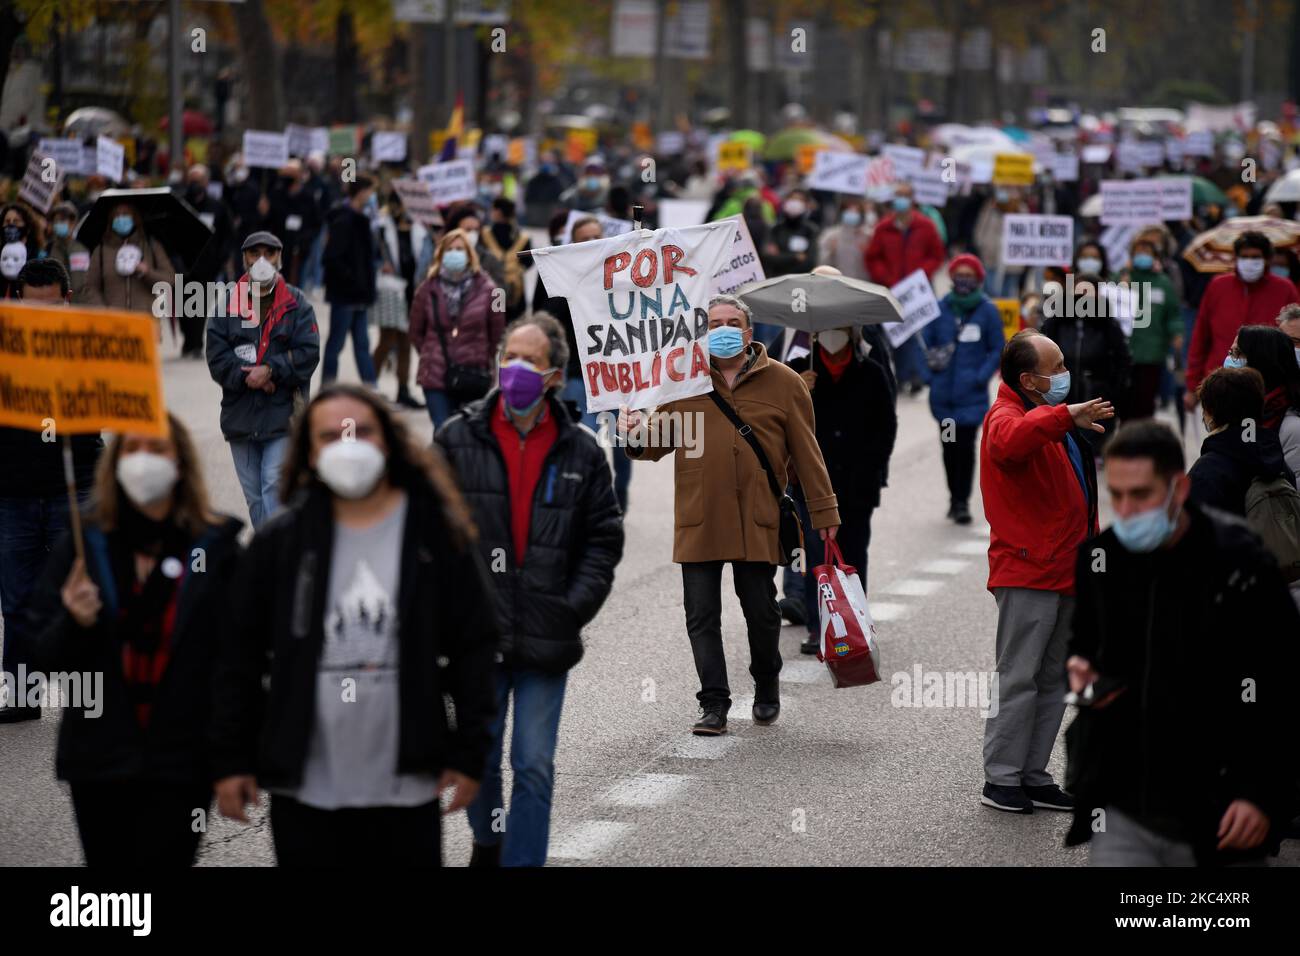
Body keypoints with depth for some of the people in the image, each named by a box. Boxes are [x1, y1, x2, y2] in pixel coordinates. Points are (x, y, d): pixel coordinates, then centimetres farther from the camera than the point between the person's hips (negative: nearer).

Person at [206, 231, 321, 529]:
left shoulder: (296, 304, 3)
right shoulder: (227, 305, 5)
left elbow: (308, 353, -5)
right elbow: (217, 358, -2)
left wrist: (270, 371, -16)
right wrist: (246, 377, -16)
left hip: (283, 414, -3)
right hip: (240, 413, 3)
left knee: (275, 484, -14)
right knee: (253, 492, 9)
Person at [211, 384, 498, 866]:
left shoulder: (438, 536, 1)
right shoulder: (280, 543, 3)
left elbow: (473, 650, 1)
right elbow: (242, 658, 5)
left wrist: (468, 755, -3)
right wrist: (232, 760, 2)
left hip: (405, 790, -1)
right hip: (305, 789, 1)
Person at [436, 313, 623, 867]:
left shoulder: (580, 452, 2)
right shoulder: (458, 439, 0)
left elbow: (604, 538, 7)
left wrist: (574, 607, -4)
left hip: (546, 637, -1)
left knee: (534, 766, 0)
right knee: (478, 756, 12)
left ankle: (522, 860, 7)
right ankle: (488, 842, 37)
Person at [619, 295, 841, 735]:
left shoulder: (782, 382, 3)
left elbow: (806, 452, 5)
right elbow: (659, 440, 10)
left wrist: (824, 511, 4)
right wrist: (638, 435, -14)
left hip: (757, 522, -1)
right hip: (698, 521, 1)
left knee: (761, 611, 7)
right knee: (702, 616, 0)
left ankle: (767, 687, 31)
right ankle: (714, 704, 6)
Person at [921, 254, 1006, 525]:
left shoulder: (988, 310, -1)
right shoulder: (940, 308, 3)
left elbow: (998, 349, 2)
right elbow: (925, 341, 11)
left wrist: (982, 376, -10)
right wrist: (930, 366, -5)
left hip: (971, 393, -3)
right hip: (943, 391, 3)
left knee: (965, 445, -7)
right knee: (949, 446, 10)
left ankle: (962, 501, -2)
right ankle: (955, 497, 23)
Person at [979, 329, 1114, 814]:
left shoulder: (1054, 418, 20)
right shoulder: (1007, 416, -11)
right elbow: (1012, 441, -39)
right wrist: (1066, 417, -49)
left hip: (1065, 569, 9)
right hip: (1026, 573, -9)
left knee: (1053, 681, 12)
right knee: (1020, 679, -6)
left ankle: (1034, 776, 18)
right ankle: (1000, 778, 0)